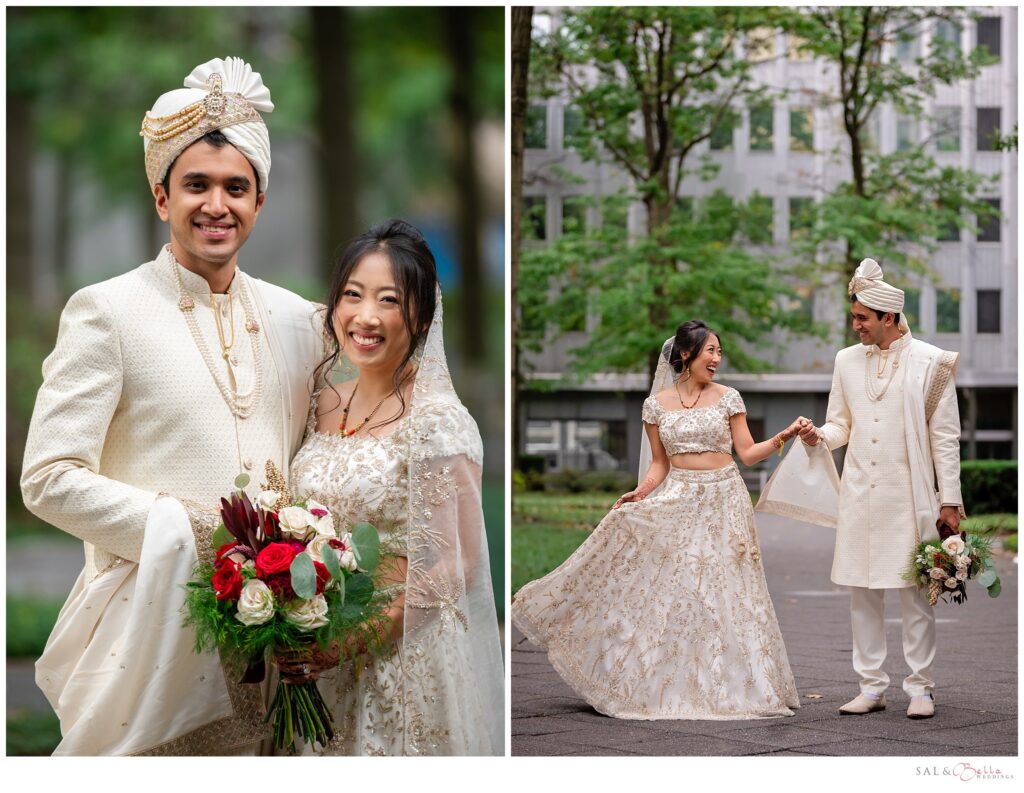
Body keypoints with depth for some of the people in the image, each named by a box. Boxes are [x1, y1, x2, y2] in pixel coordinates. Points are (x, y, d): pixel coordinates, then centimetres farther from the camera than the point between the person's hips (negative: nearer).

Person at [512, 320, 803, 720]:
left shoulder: (728, 398, 2)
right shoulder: (657, 404, 4)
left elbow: (748, 453, 1)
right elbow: (659, 463, 8)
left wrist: (782, 437, -14)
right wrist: (640, 493, -8)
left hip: (723, 499, -1)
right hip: (678, 502, 1)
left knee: (725, 594, -1)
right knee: (671, 593, -1)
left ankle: (728, 684, 8)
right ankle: (675, 685, 9)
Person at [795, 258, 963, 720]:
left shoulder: (930, 363, -3)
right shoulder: (848, 360, 10)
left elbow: (944, 436, -2)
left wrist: (950, 500, -4)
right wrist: (820, 435, -7)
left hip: (908, 495, -4)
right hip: (860, 493, 4)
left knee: (915, 593, 0)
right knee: (862, 591, 6)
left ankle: (920, 688, 9)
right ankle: (871, 687, 14)